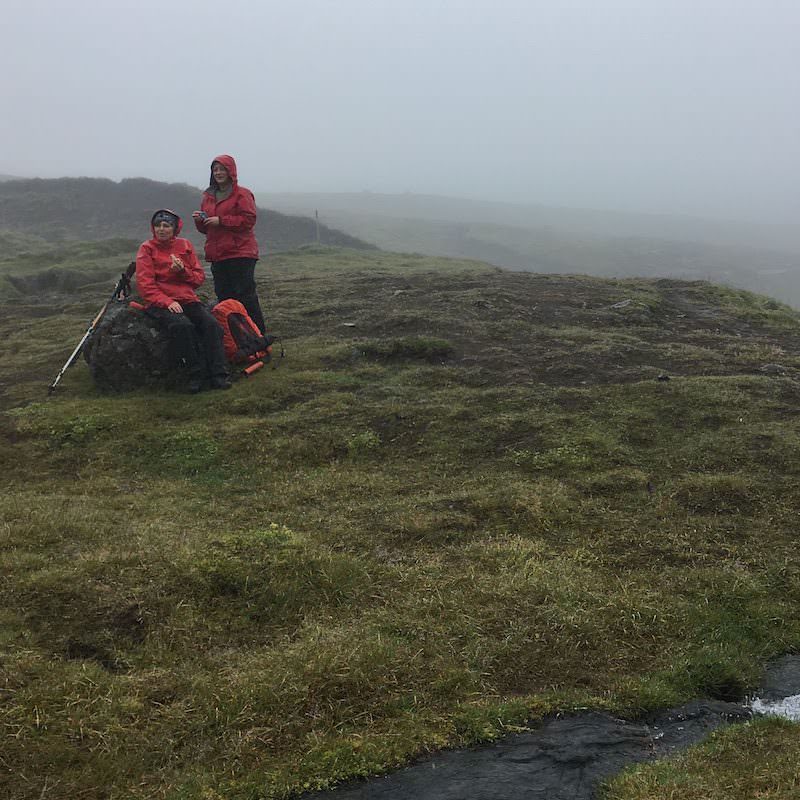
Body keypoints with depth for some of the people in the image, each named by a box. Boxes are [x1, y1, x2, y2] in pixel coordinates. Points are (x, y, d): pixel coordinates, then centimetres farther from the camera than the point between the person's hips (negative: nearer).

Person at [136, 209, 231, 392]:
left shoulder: (185, 245, 14)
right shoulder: (147, 248, 4)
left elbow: (199, 277, 13)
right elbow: (144, 283, -5)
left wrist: (183, 271, -9)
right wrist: (167, 302, -18)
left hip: (187, 299, 4)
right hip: (159, 303, -4)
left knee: (211, 324, -23)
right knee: (183, 325, -34)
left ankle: (219, 375, -27)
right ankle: (197, 374, -26)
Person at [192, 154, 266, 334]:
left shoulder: (242, 194, -3)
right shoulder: (208, 196, 18)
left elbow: (249, 220, -14)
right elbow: (206, 229, 23)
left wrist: (221, 221, -16)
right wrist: (199, 220, 0)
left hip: (240, 254, -7)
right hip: (217, 255, 7)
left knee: (245, 295, -7)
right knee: (223, 297, 8)